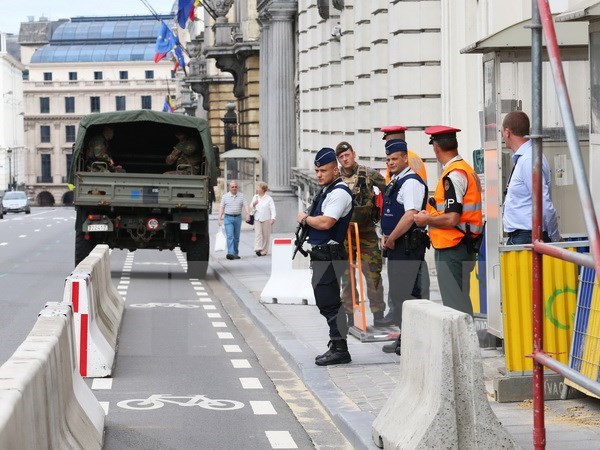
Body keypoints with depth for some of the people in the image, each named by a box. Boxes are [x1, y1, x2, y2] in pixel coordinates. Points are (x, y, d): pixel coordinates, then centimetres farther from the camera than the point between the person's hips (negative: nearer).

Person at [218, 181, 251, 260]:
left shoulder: (241, 196, 6)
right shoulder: (225, 196, 4)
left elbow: (245, 205, -3)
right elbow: (221, 208, 3)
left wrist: (248, 213, -21)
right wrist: (219, 218, -5)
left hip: (238, 218, 2)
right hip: (228, 218, -2)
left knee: (236, 237, 8)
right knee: (230, 236, -13)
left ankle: (235, 253, 16)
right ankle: (230, 253, -21)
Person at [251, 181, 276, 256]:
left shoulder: (268, 198, -1)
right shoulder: (255, 197, 12)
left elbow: (272, 209, -6)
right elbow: (251, 207, 20)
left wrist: (273, 218, -19)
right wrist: (253, 204, -3)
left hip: (266, 219, -2)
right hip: (257, 219, 2)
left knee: (266, 235, 2)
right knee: (257, 234, -12)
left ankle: (264, 251, 11)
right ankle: (258, 249, -22)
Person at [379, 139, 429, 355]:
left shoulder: (411, 182, -13)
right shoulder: (394, 182, 18)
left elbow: (410, 216, -23)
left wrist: (391, 239, -15)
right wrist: (384, 237, 10)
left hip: (408, 246, -10)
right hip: (395, 246, 10)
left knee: (402, 294, -12)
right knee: (396, 294, 13)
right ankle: (403, 338, 20)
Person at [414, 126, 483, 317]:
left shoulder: (453, 175, -17)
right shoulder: (467, 170, 14)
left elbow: (451, 219, -23)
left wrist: (426, 220, -7)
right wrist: (432, 214, 17)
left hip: (451, 250, -10)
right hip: (463, 247, 10)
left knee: (455, 305, -8)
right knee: (460, 303, 15)